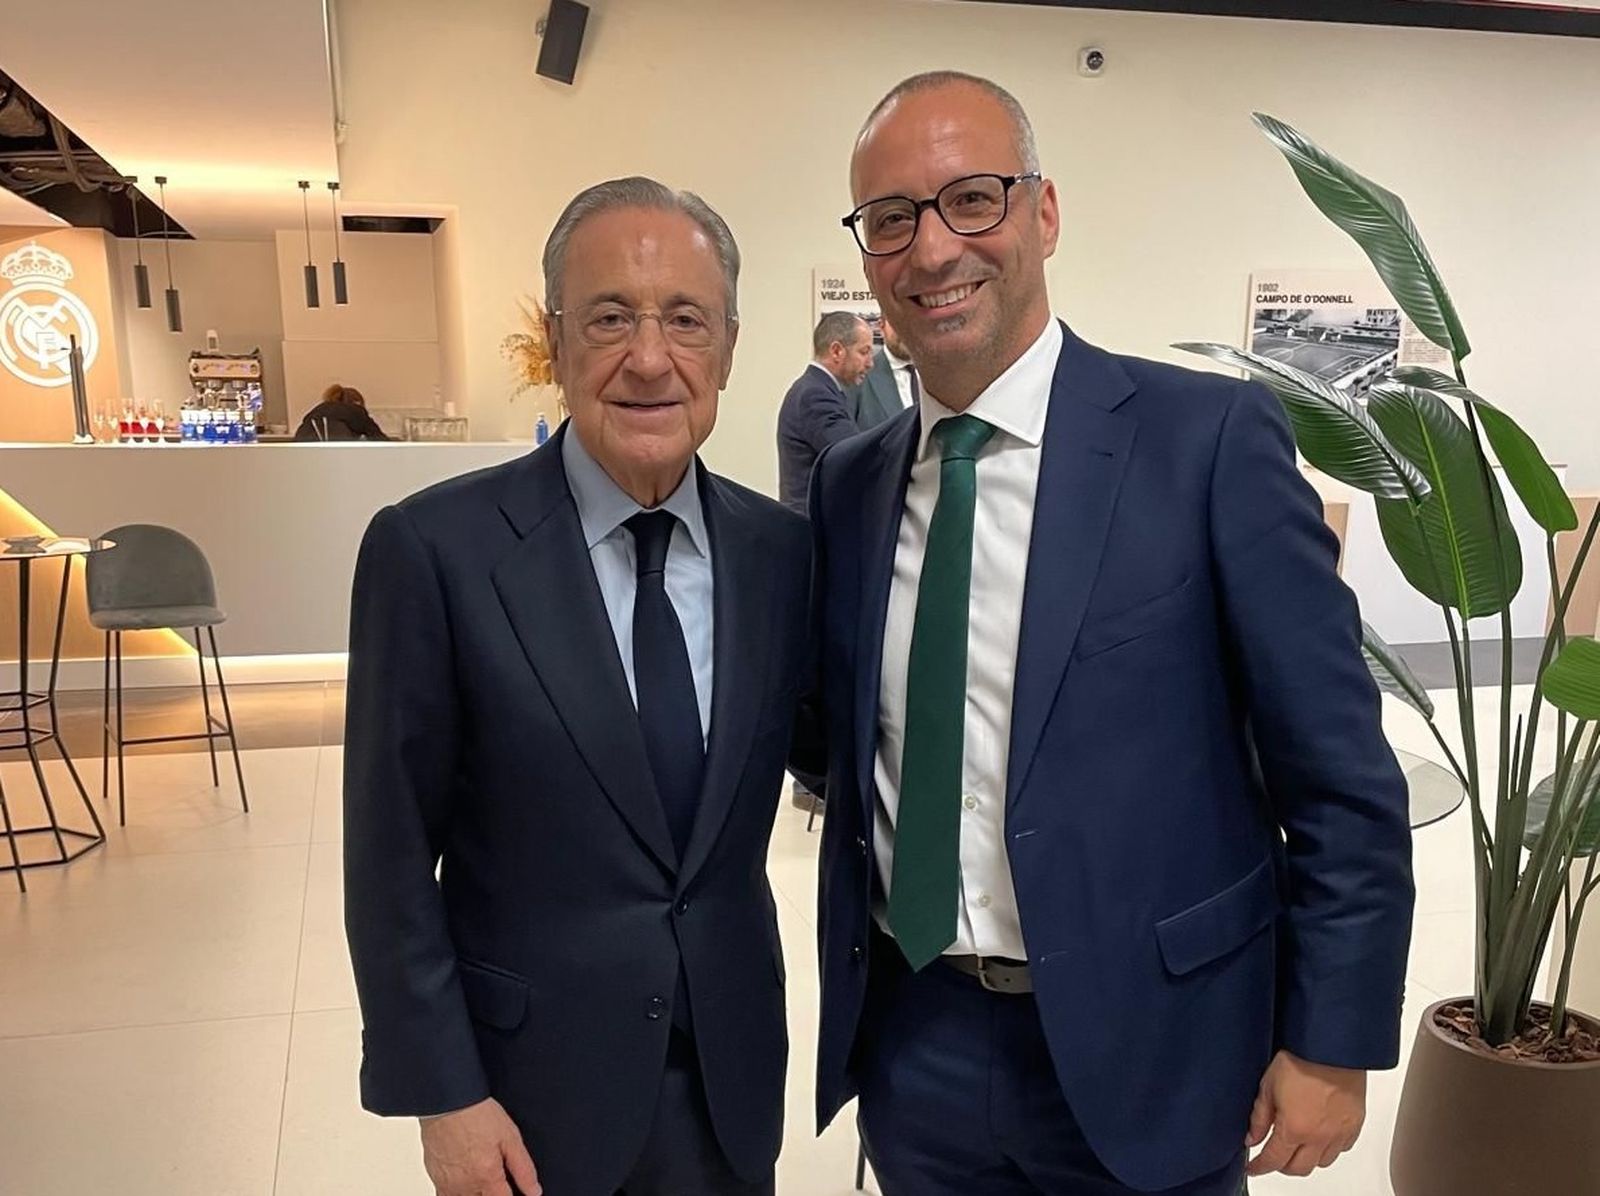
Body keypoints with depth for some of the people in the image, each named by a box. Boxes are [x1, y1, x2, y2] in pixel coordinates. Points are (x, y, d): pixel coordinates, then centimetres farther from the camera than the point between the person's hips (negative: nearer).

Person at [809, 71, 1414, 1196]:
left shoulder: (1211, 437, -12)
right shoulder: (847, 482, 2)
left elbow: (1343, 778, -9)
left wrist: (1334, 1045, -7)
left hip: (1143, 1046, -3)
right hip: (911, 1039, 4)